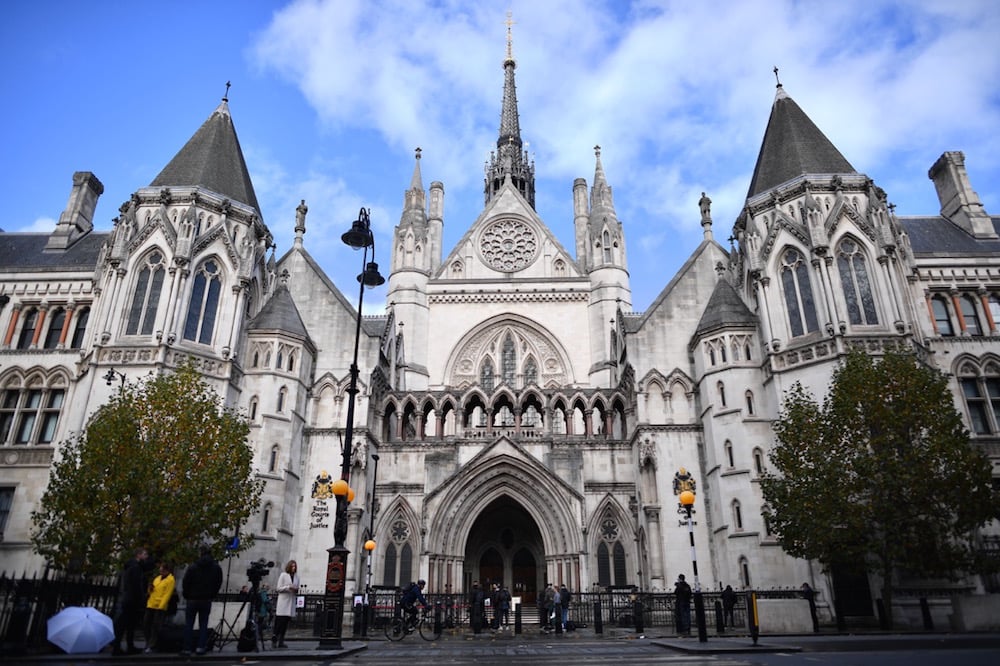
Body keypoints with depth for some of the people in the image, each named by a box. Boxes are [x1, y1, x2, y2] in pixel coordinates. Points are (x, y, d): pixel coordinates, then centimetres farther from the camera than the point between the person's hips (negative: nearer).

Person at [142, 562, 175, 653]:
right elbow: (151, 592, 23)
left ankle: (151, 646, -1)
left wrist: (160, 606, -18)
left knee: (155, 627, -7)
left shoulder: (170, 580, -5)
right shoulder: (157, 578, 17)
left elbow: (167, 595, -12)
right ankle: (149, 644, 21)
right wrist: (150, 588, 0)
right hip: (150, 605, 7)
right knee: (145, 625, 7)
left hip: (160, 607, -7)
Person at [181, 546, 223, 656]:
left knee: (188, 624, 7)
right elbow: (218, 584, 2)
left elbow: (185, 583, -7)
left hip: (192, 599, -2)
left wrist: (187, 596, 8)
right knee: (203, 624, 8)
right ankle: (201, 647, 2)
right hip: (207, 600, 2)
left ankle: (187, 648, 7)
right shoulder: (217, 568, -1)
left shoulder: (193, 567, -10)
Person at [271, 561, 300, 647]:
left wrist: (296, 590, -3)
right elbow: (278, 588, -1)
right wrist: (288, 587, -13)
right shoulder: (283, 575, 1)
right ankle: (274, 640, 2)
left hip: (292, 601, 4)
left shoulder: (296, 577, 12)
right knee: (280, 621, -8)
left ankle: (281, 641, 7)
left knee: (286, 622, 3)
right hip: (283, 601, -4)